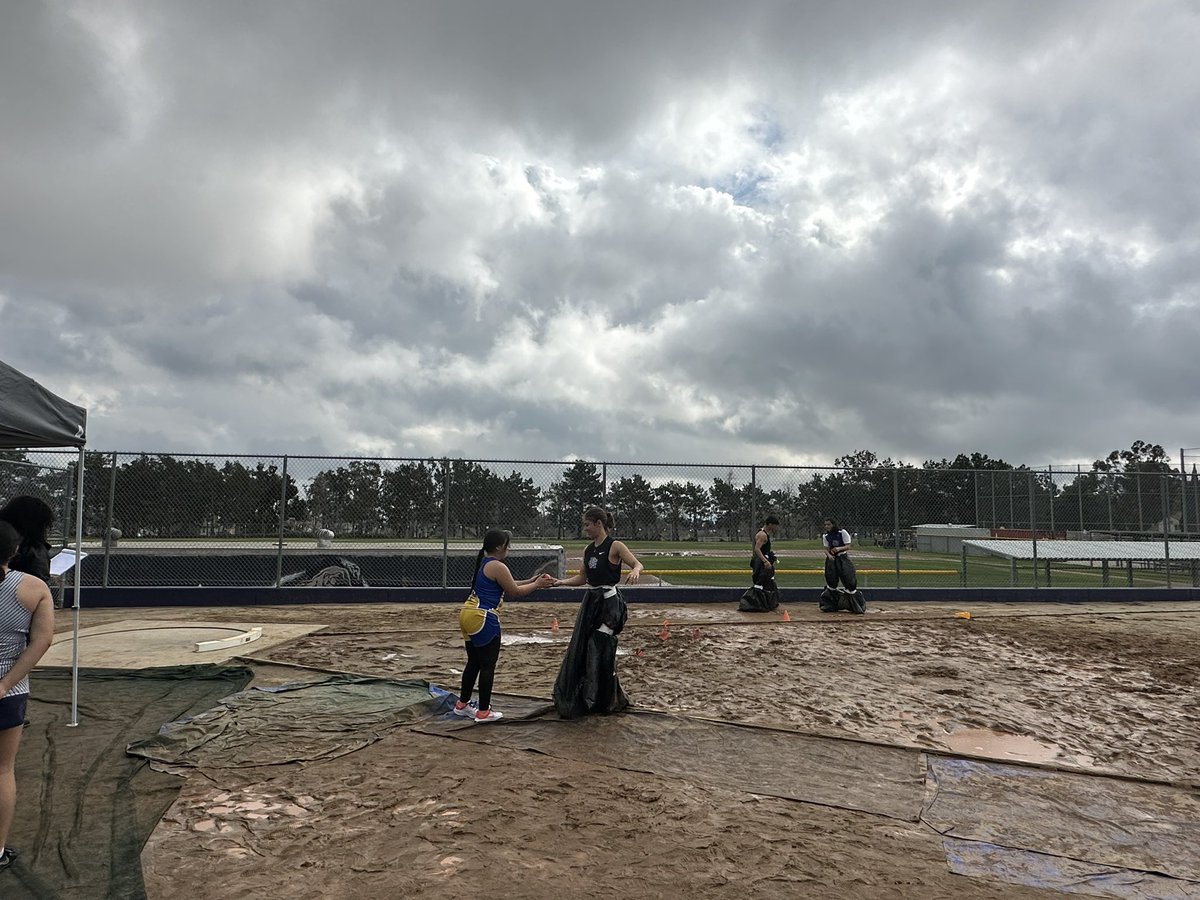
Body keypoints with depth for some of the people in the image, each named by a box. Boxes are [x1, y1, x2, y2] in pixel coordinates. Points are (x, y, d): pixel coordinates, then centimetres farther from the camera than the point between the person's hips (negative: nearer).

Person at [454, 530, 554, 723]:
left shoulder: (484, 563, 16)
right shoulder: (498, 567, -14)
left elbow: (508, 585, 22)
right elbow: (515, 591, -8)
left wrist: (532, 580, 19)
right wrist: (537, 585, 4)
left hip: (468, 614, 10)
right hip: (483, 619, -10)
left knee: (474, 662, 19)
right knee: (488, 665, 1)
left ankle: (462, 704, 28)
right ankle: (484, 712, 7)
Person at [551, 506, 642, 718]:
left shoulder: (615, 546, -10)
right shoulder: (588, 549, 11)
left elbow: (637, 564, -17)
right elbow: (582, 578, 15)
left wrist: (635, 572, -39)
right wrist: (560, 582, 3)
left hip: (609, 602, -7)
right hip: (591, 601, 8)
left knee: (601, 651, -4)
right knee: (580, 649, 9)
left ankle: (609, 701, 13)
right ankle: (578, 699, 23)